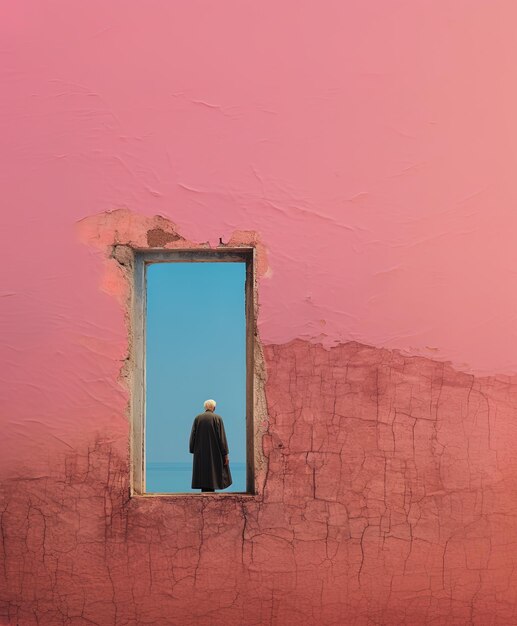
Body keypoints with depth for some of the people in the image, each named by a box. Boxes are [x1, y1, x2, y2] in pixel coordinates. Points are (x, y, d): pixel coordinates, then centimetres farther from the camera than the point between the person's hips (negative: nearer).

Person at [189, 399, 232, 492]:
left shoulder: (197, 418, 2)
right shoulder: (217, 418, -6)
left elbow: (193, 435, 2)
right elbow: (222, 437, -8)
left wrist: (193, 451, 10)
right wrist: (225, 454, -5)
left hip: (200, 453, 3)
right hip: (214, 452, -3)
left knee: (203, 476, 7)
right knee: (213, 477, 2)